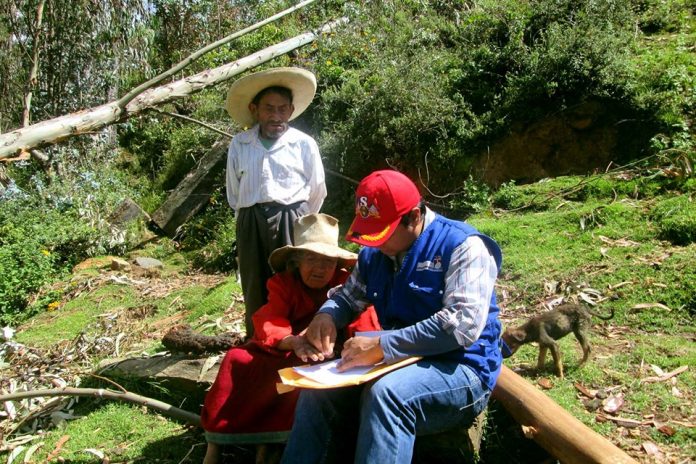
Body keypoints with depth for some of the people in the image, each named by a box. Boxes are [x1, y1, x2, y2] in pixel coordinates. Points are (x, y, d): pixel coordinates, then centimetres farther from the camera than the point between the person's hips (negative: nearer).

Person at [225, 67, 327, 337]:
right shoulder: (239, 145, 7)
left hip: (292, 223, -2)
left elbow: (317, 191, 10)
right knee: (256, 293, 8)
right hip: (251, 225, 2)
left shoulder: (304, 144, 1)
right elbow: (233, 193, 16)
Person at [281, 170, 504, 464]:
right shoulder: (374, 254, 8)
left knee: (386, 393, -35)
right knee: (319, 389, -12)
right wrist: (326, 315, -5)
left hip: (460, 370, -6)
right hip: (398, 363, 7)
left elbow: (463, 324, -26)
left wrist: (382, 346, -29)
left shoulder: (462, 246, -14)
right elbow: (348, 296, 21)